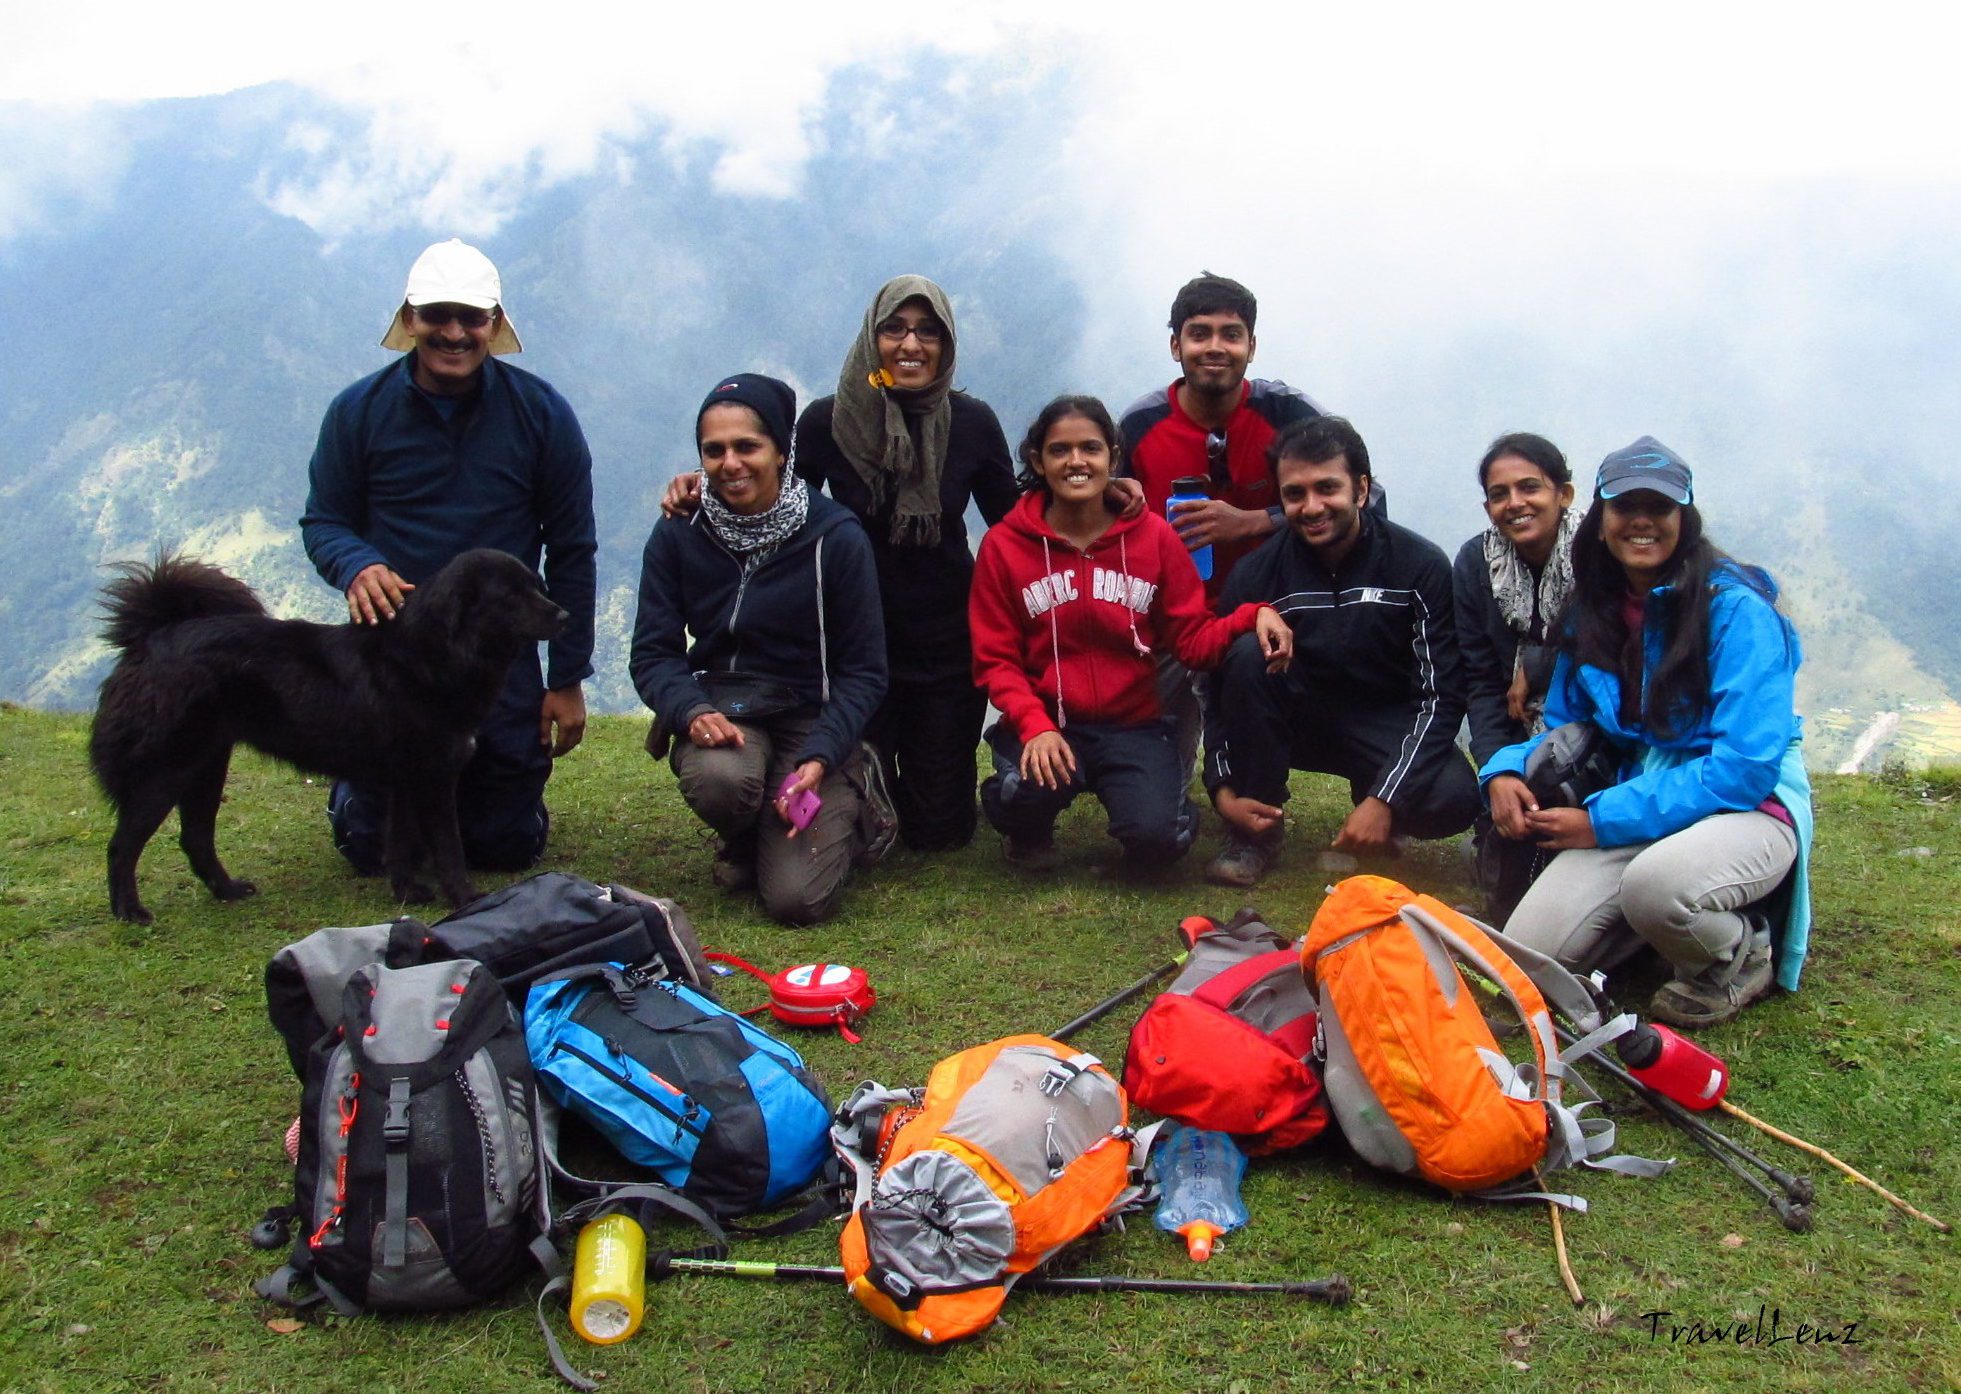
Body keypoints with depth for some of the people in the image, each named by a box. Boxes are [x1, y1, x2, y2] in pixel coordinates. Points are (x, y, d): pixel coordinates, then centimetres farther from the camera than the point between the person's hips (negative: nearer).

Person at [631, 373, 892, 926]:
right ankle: (746, 841, 4)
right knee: (718, 779, -36)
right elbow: (653, 653, -2)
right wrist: (692, 712, -24)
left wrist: (819, 760, -20)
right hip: (720, 710, 2)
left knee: (798, 900, -17)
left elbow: (864, 671, -6)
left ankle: (851, 806, 19)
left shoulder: (836, 536, -9)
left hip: (812, 716, -1)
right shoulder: (678, 534, -3)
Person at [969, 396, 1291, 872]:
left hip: (1133, 725, 1)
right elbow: (994, 659, -4)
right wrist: (1035, 726, -21)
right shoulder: (1004, 545, -3)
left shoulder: (1153, 534, 0)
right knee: (1030, 791, -34)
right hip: (1045, 721, 0)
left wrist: (1253, 615, -20)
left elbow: (1193, 637, 0)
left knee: (1159, 836, -25)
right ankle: (1030, 831, 6)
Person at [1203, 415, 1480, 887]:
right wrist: (1223, 789, -18)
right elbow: (1222, 685, -3)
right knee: (1247, 655, -28)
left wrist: (1383, 800, -25)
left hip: (1388, 728, -1)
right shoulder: (1257, 574, -10)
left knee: (1454, 799, -32)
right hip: (1296, 720, 2)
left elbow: (1440, 695, -15)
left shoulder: (1420, 566, -14)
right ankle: (1255, 836, -12)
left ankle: (1368, 792, 6)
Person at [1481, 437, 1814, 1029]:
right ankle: (1678, 916, 12)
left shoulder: (1735, 608, -13)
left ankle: (1738, 955, -3)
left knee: (1654, 880, -39)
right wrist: (1506, 770, -10)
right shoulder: (1593, 615, 7)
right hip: (1637, 812, 5)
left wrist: (1603, 821, -21)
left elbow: (1745, 767, -20)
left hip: (1748, 808, -5)